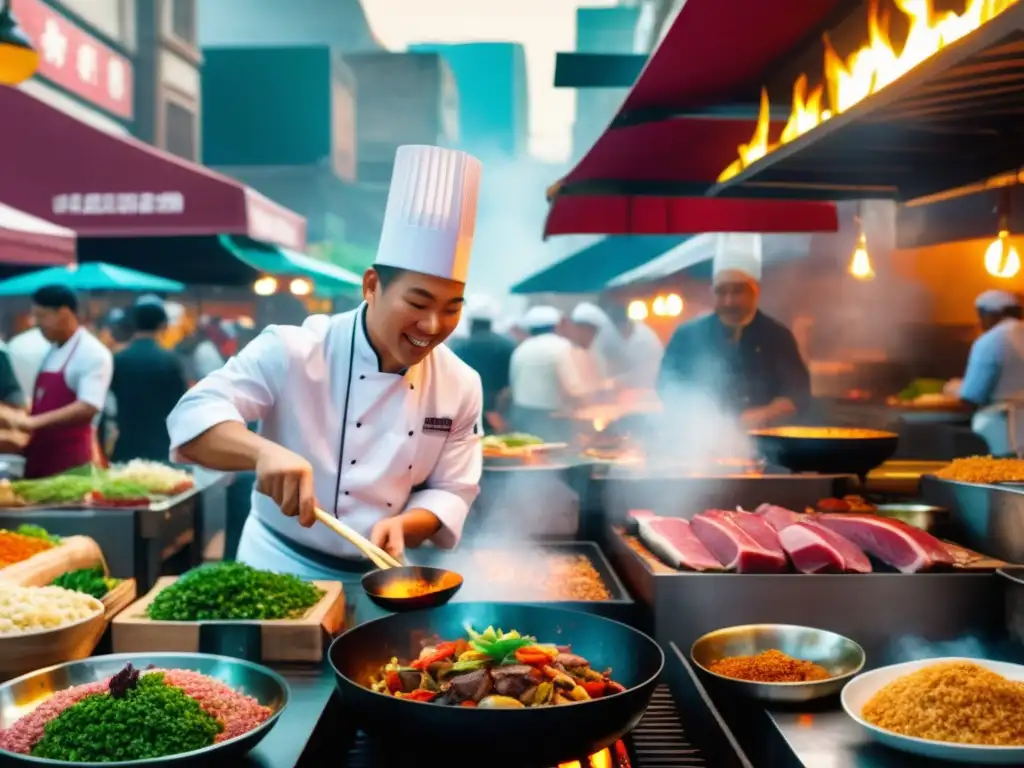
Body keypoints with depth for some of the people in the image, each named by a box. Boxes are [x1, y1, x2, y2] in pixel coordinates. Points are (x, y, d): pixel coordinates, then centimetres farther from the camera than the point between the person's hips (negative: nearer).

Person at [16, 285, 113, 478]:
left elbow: (88, 408, -22)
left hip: (72, 461, -8)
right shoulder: (50, 352, 15)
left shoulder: (93, 354, -12)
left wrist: (35, 422, -27)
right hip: (39, 458, 8)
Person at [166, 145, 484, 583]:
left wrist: (403, 525, -21)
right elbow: (194, 416, -20)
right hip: (280, 569, -3)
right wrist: (264, 451, -40)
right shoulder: (293, 351, -15)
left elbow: (453, 491, 0)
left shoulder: (461, 385, -4)